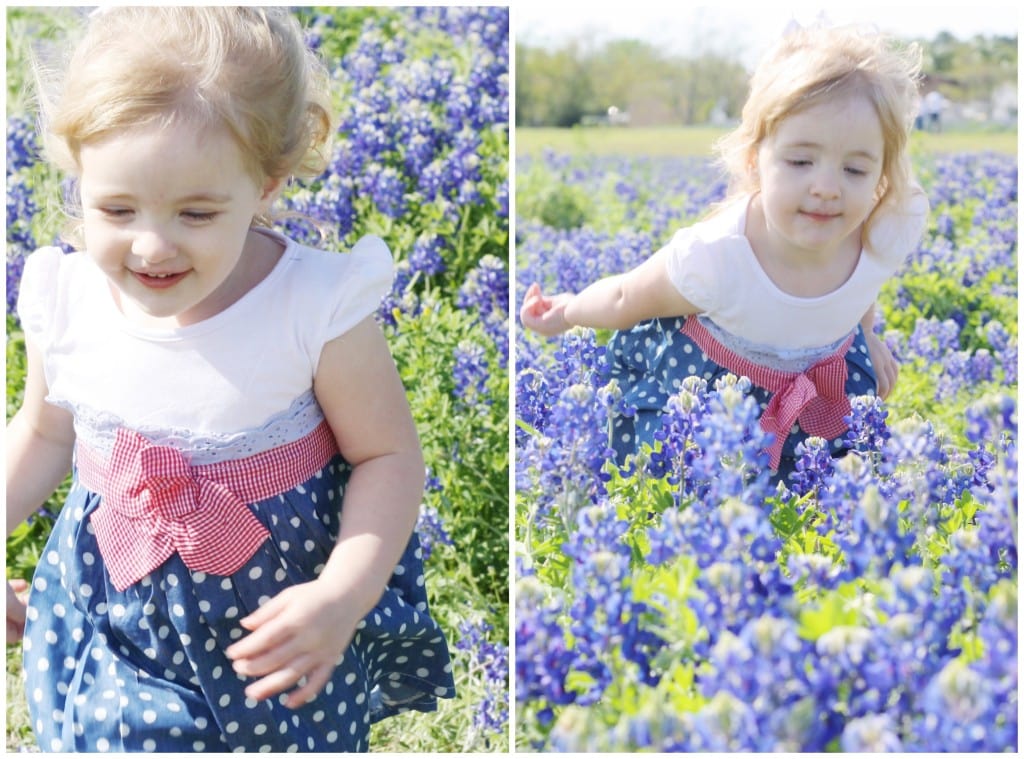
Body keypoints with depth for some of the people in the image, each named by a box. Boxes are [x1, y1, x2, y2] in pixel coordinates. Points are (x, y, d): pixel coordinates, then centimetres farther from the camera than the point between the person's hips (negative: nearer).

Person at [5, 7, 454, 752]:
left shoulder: (317, 307, -23)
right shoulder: (63, 305, -12)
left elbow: (389, 455, -14)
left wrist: (344, 595, -26)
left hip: (284, 602, -2)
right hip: (120, 602, 3)